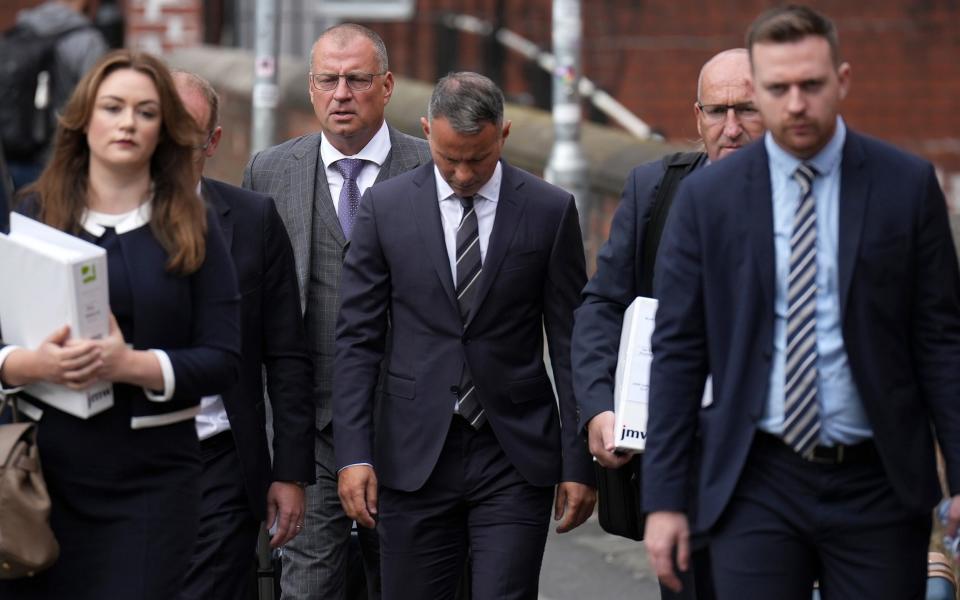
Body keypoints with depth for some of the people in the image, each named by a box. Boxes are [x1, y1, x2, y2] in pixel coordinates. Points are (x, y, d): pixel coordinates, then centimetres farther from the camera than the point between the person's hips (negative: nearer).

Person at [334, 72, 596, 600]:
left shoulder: (550, 211, 0)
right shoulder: (385, 207, 2)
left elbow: (571, 346, 3)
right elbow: (357, 338, 3)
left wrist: (578, 463, 0)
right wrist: (353, 453, -5)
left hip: (515, 458, -1)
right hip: (416, 456, 1)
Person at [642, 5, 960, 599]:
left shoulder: (907, 185, 1)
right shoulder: (707, 196, 2)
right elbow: (678, 352, 3)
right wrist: (665, 499, 0)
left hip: (877, 484, 0)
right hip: (757, 484, 0)